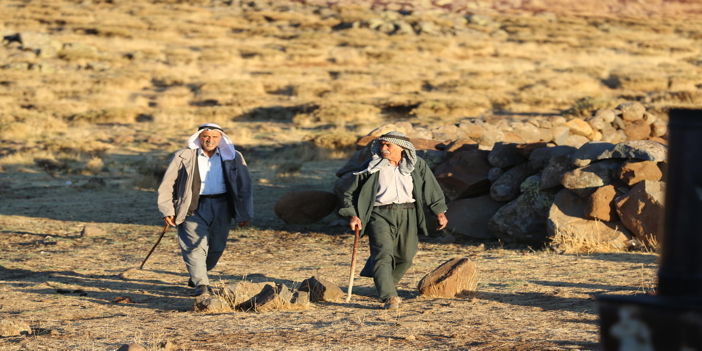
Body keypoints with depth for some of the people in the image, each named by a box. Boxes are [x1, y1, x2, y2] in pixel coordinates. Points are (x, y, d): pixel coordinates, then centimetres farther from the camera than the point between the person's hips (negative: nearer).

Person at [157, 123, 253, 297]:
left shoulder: (232, 158, 7)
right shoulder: (183, 157, 1)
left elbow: (244, 186, 11)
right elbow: (167, 185, 4)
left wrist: (244, 214, 6)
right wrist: (167, 211, -4)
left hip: (221, 208, 3)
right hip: (195, 207, -2)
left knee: (216, 247, 7)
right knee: (196, 245, -16)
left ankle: (196, 276, 30)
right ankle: (201, 284, -19)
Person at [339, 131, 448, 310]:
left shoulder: (417, 165, 7)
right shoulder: (372, 167, 3)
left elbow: (431, 189, 16)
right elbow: (351, 193, 9)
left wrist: (440, 212, 11)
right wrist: (353, 215, -4)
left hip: (407, 216, 3)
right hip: (380, 215, -3)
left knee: (405, 257, 11)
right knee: (383, 254, -19)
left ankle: (384, 286, 36)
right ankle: (389, 297, -27)